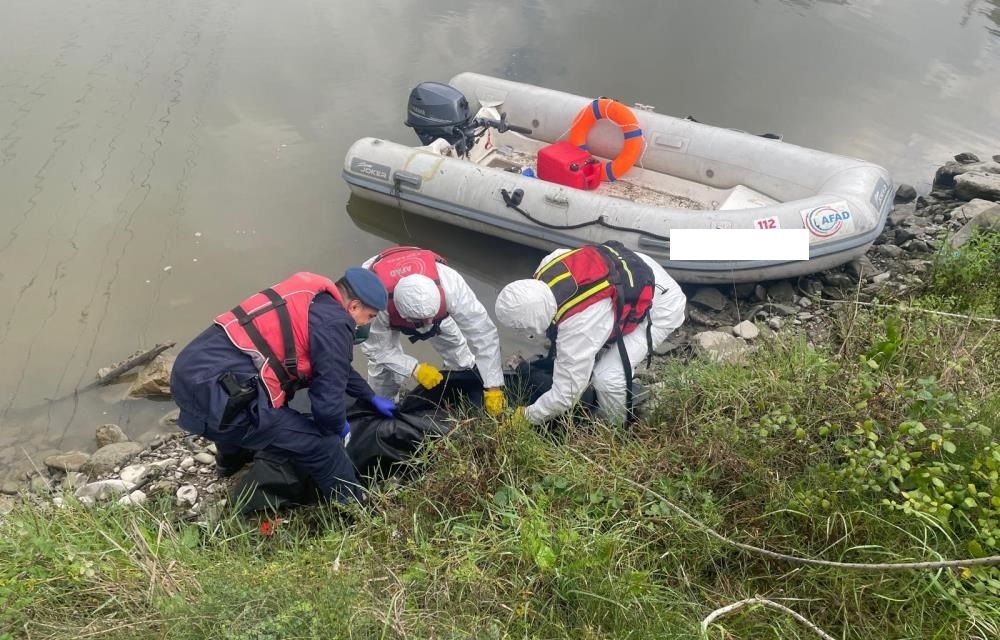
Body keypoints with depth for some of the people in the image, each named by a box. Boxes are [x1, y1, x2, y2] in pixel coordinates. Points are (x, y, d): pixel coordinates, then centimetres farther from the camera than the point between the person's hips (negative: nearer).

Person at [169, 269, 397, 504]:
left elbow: (334, 364, 34)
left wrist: (371, 397, 42)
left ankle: (233, 458, 71)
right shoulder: (334, 323, -10)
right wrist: (338, 427, 13)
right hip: (216, 392, -10)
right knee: (322, 447, -5)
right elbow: (328, 402, -10)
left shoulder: (310, 297, 18)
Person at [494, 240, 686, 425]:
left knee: (607, 377, -15)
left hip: (661, 306, -8)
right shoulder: (547, 268, -19)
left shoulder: (578, 327, -37)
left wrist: (526, 416, -7)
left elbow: (566, 394, -26)